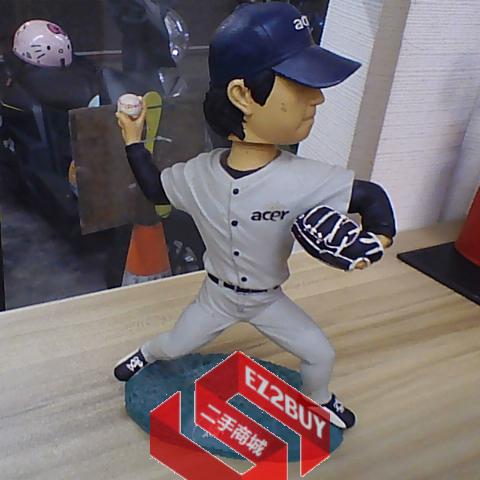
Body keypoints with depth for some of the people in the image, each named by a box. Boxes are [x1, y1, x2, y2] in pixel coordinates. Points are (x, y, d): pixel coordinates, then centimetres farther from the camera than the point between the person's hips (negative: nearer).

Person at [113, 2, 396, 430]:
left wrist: (379, 236, -35)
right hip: (217, 296, 0)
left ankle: (318, 400, 42)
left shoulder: (306, 180, -29)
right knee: (173, 347, 17)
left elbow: (371, 196, -17)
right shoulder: (199, 174, -24)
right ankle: (147, 354, 55)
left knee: (321, 354, 7)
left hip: (270, 300, 0)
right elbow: (155, 189, -4)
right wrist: (134, 141, -7)